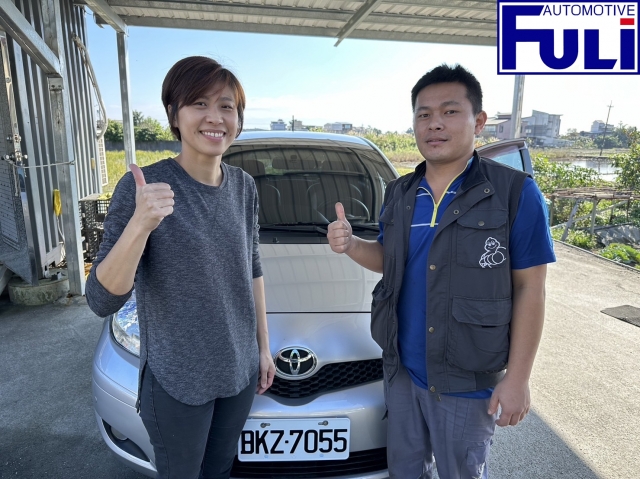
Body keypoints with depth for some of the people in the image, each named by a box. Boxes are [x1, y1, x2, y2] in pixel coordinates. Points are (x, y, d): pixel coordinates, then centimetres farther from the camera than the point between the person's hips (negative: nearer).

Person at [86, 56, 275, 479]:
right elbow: (102, 300, -20)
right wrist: (139, 225, -36)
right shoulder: (143, 186, -18)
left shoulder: (244, 186, -2)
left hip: (241, 371, 5)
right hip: (177, 381, -4)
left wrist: (263, 346, 9)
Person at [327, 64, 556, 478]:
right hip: (402, 368, 5)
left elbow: (529, 289, -11)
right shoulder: (399, 194, 2)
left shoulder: (515, 193, -14)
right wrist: (351, 245, -9)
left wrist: (518, 377, -12)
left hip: (467, 380, -4)